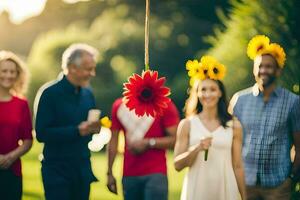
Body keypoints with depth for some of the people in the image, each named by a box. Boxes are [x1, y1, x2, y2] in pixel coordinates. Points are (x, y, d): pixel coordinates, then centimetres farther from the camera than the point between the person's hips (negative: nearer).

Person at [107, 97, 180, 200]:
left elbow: (175, 139, -7)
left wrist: (149, 143, -17)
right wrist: (109, 173, 8)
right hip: (129, 175, 4)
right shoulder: (119, 105, 10)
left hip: (155, 173, -4)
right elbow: (113, 140, 11)